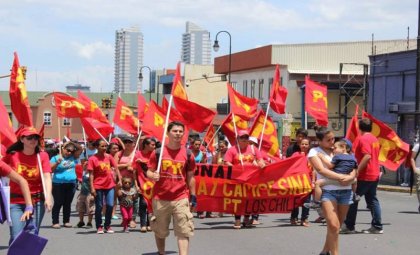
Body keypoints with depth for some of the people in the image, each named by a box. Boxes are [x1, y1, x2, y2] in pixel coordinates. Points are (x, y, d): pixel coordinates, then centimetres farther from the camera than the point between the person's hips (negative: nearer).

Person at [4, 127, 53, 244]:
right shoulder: (13, 155, 0)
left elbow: (47, 177, -10)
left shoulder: (42, 156, 0)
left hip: (37, 202, 0)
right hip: (16, 202, 0)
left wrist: (48, 197, -25)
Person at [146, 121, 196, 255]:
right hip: (160, 198, 0)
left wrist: (193, 196, 8)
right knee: (160, 231, 13)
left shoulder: (187, 154, 3)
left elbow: (190, 177, 9)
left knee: (184, 231, -8)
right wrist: (153, 176, -19)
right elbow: (149, 172, 4)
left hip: (181, 199, 0)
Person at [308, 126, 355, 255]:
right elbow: (322, 170, -12)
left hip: (345, 191, 5)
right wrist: (342, 177, -21)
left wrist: (350, 177, -14)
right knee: (333, 226, -18)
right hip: (327, 191, -5)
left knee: (336, 227, 10)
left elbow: (353, 168, 10)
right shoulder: (314, 152, 2)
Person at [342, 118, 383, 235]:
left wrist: (357, 170, -23)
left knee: (352, 200, 0)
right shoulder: (375, 139, 13)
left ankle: (349, 226, 2)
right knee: (372, 200, 11)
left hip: (364, 176, -8)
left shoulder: (362, 139, -14)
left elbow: (367, 156, -25)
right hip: (374, 175, 8)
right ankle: (377, 226, 9)